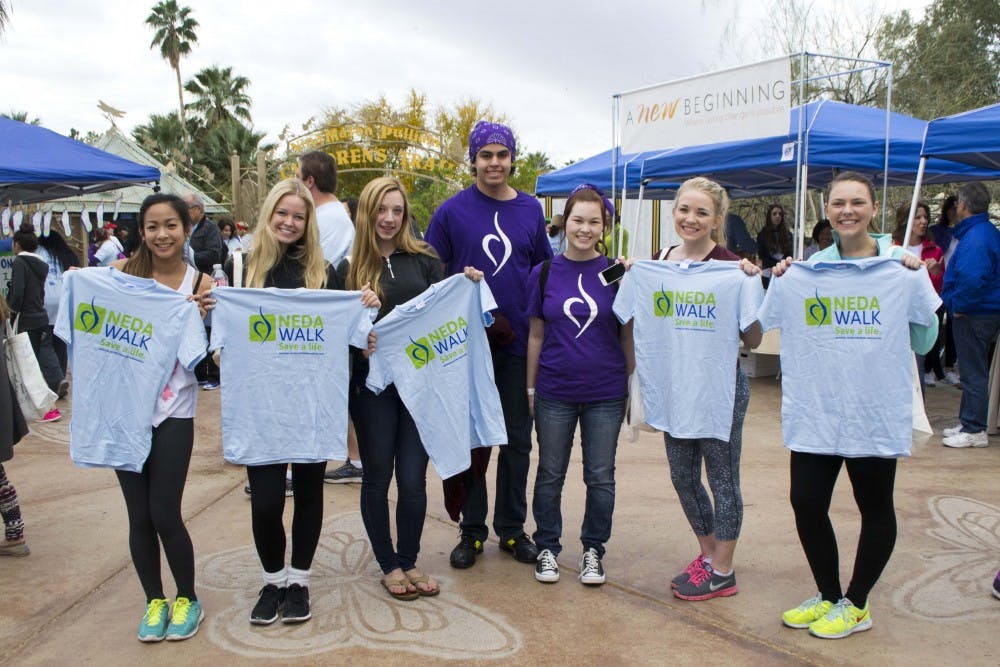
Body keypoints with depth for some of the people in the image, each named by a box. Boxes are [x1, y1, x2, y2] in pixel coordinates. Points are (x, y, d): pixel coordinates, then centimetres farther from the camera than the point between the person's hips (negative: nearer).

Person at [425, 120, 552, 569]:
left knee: (517, 439, 9)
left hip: (518, 342, 2)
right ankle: (472, 530, 19)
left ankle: (512, 528, 23)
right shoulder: (452, 211, -2)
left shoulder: (530, 210, 6)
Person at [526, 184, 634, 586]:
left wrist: (631, 384, 1)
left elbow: (628, 335, 3)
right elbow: (536, 335, 5)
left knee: (600, 477, 9)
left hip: (605, 393, 0)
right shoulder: (545, 273, 0)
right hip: (555, 392, 1)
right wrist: (530, 388, 5)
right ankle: (547, 548, 27)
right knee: (550, 474, 11)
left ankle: (593, 550, 26)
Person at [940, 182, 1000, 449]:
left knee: (973, 373, -3)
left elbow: (972, 278, -32)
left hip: (974, 314, -10)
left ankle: (974, 431, 3)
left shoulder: (974, 237, -20)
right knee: (973, 370, 17)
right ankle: (969, 423, 27)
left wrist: (958, 305, -18)